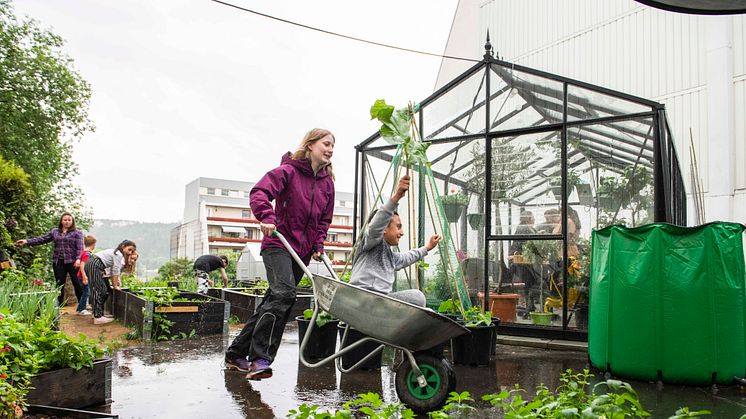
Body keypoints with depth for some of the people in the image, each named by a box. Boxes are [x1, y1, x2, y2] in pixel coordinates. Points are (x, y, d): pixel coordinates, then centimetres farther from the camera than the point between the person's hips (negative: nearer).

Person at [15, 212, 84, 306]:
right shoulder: (54, 232, 13)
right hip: (58, 262, 4)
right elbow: (41, 239, 9)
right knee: (59, 284, 9)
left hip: (72, 262, -4)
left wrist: (78, 259, -22)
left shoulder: (77, 233, 0)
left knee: (77, 283, -1)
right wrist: (27, 242, -2)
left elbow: (79, 247, -8)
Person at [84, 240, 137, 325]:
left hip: (94, 266, 11)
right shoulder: (118, 254, -13)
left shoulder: (119, 255, 18)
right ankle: (98, 317, -13)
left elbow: (113, 271, 18)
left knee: (105, 290, 12)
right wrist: (115, 286, -8)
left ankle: (97, 313, 19)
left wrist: (114, 284, 12)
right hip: (94, 266, -11)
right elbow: (115, 271, -14)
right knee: (99, 290, -12)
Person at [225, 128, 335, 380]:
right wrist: (267, 218, -35)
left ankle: (236, 354, 18)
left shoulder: (327, 182, 14)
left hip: (302, 252, 7)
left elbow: (324, 220, 21)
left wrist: (318, 245, 7)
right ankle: (260, 358, -21)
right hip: (278, 245, -7)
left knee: (273, 302, 7)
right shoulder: (288, 171, -6)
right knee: (284, 293, -27)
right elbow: (259, 193, -18)